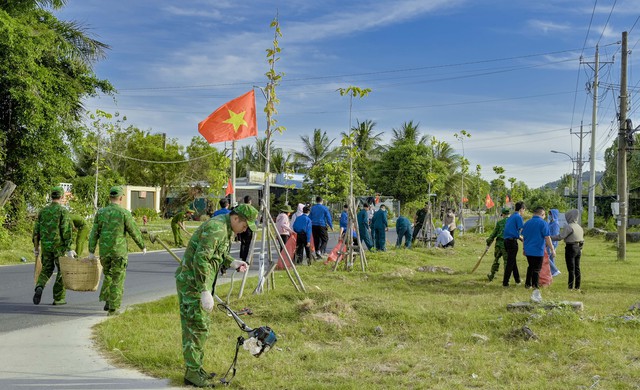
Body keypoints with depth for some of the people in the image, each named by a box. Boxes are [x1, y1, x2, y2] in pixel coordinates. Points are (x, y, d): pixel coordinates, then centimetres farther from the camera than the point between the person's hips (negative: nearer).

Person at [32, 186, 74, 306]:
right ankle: (58, 298, 9)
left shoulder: (43, 210, 7)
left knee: (46, 269, 17)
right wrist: (69, 249, -14)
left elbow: (36, 230, 8)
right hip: (59, 245, -4)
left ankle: (39, 287, -10)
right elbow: (66, 231, -16)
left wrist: (36, 246, 18)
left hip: (45, 246, 4)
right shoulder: (63, 211, -10)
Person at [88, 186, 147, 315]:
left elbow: (94, 233, 1)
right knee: (117, 280, 4)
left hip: (104, 251, 4)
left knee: (108, 276, 23)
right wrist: (142, 246, 9)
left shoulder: (101, 212, 2)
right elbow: (134, 232, -6)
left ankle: (107, 302, 18)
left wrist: (91, 251, 4)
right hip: (119, 251, -4)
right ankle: (113, 308, 4)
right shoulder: (124, 213, -10)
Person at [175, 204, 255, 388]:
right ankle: (193, 373, 1)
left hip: (202, 282, 10)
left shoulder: (227, 229, 10)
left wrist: (232, 263, 4)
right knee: (197, 327, -6)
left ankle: (196, 368, 25)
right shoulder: (216, 228, -22)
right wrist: (205, 292, -28)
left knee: (201, 326, 15)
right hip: (192, 282, -10)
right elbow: (200, 260, -27)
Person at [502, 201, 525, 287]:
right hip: (513, 241, -9)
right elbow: (522, 230, -14)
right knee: (510, 262, -3)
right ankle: (505, 282, -2)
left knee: (512, 261, 19)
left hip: (506, 240, 9)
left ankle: (517, 279, 31)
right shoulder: (518, 217, -9)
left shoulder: (511, 217, 18)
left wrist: (521, 238, 24)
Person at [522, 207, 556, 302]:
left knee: (530, 267, 26)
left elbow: (524, 237, 15)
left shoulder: (527, 223, 8)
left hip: (528, 250, 6)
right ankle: (536, 290, -13)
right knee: (536, 270, -6)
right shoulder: (543, 223, -9)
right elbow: (547, 238, -11)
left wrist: (524, 249, 26)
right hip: (538, 251, -6)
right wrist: (552, 249, -4)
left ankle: (528, 284, 37)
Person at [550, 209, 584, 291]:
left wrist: (550, 237, -10)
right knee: (577, 268, 12)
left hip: (571, 248, -8)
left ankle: (570, 287, -3)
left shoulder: (569, 227, -16)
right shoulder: (579, 227, 11)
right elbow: (582, 239, 16)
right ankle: (577, 286, 16)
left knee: (571, 269, -5)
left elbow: (560, 237, -20)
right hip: (578, 248, 8)